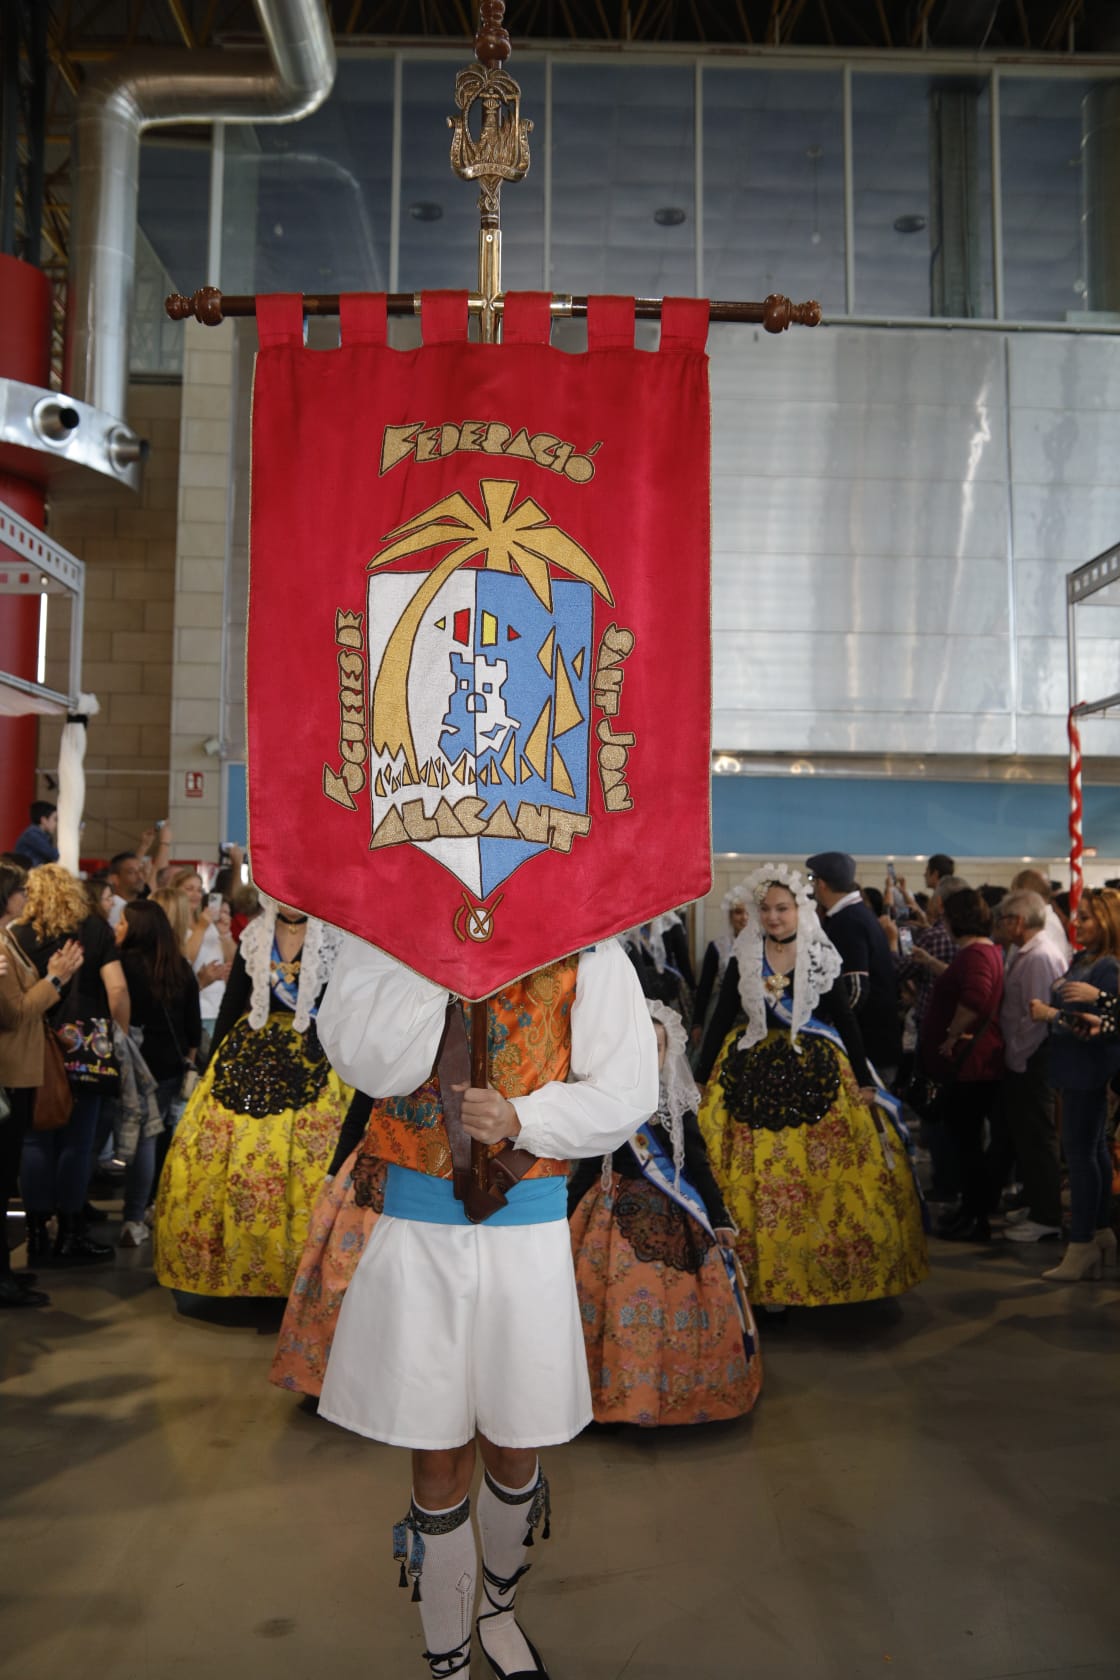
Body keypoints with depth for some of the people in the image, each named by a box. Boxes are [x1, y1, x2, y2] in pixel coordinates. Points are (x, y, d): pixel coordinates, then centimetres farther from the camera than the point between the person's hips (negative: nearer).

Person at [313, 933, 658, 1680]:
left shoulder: (584, 948, -4)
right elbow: (366, 1061, -16)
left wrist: (522, 1119, -19)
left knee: (512, 1446, 17)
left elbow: (626, 1091, -4)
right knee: (438, 1458, 11)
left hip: (527, 1228, 1)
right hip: (417, 1223, 0)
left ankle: (501, 1610, 48)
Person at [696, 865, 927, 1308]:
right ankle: (768, 1278, 14)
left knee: (825, 1179, 0)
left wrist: (864, 1080, -3)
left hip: (817, 1074, -1)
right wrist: (701, 1076, 1)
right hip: (754, 1075, 1)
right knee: (760, 1182, 1)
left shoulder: (821, 957, -1)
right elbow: (721, 1019, 3)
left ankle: (824, 1273, 16)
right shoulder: (744, 958, 1)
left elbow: (845, 1020, 1)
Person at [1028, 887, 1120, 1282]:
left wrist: (1053, 1014, -21)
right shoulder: (1082, 958, 10)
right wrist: (1046, 1007, 1)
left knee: (1081, 1151, -5)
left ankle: (1082, 1245, 3)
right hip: (1074, 1068, 9)